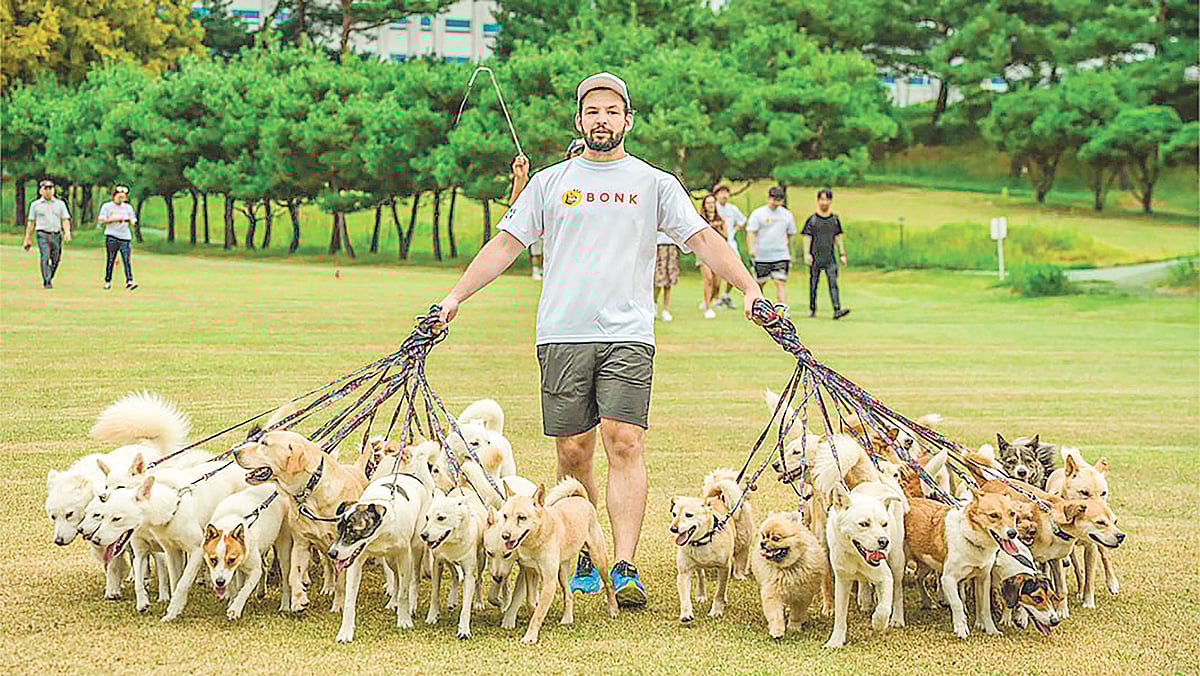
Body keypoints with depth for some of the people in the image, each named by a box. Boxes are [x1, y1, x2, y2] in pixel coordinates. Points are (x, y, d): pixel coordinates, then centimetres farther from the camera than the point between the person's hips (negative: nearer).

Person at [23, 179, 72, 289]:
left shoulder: (60, 204, 14)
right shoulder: (35, 205, 11)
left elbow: (65, 220, 8)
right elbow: (31, 223, 11)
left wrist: (67, 232, -11)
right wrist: (27, 239, 8)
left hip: (57, 235, 2)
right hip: (43, 235, -2)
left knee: (55, 260, 4)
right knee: (45, 258, -15)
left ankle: (49, 279, 25)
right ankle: (47, 282, -16)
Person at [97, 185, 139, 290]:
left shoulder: (128, 207, 14)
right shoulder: (107, 206, 6)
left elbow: (133, 221, 13)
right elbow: (101, 220, -2)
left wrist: (131, 220, -11)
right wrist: (114, 219, -12)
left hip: (125, 236, 2)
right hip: (111, 236, -2)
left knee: (126, 260, -9)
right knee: (110, 259, -1)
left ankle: (129, 281, -16)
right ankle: (108, 281, 6)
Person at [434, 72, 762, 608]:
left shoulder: (655, 183, 10)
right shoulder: (550, 182, 12)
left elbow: (703, 239, 5)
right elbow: (506, 243, 12)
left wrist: (748, 288, -7)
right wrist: (456, 295, 5)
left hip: (628, 334, -1)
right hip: (562, 336, 1)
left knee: (625, 444, -14)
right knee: (573, 453, 3)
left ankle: (625, 568, -16)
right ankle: (581, 562, 17)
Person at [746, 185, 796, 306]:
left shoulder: (787, 215, 10)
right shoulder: (757, 214, -2)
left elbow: (790, 236, 19)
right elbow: (751, 233, -8)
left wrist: (790, 256, 22)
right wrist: (751, 249, -24)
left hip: (781, 256, 2)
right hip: (762, 256, -2)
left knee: (781, 283, -10)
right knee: (760, 283, 7)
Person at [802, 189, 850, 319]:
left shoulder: (835, 219, 9)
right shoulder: (812, 219, 0)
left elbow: (838, 238, 15)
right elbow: (807, 237, -1)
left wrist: (842, 254, 10)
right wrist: (807, 254, -13)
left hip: (830, 257, 1)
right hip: (815, 257, -1)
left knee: (833, 283, -10)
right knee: (813, 284, 4)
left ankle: (837, 310, -19)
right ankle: (812, 309, 16)